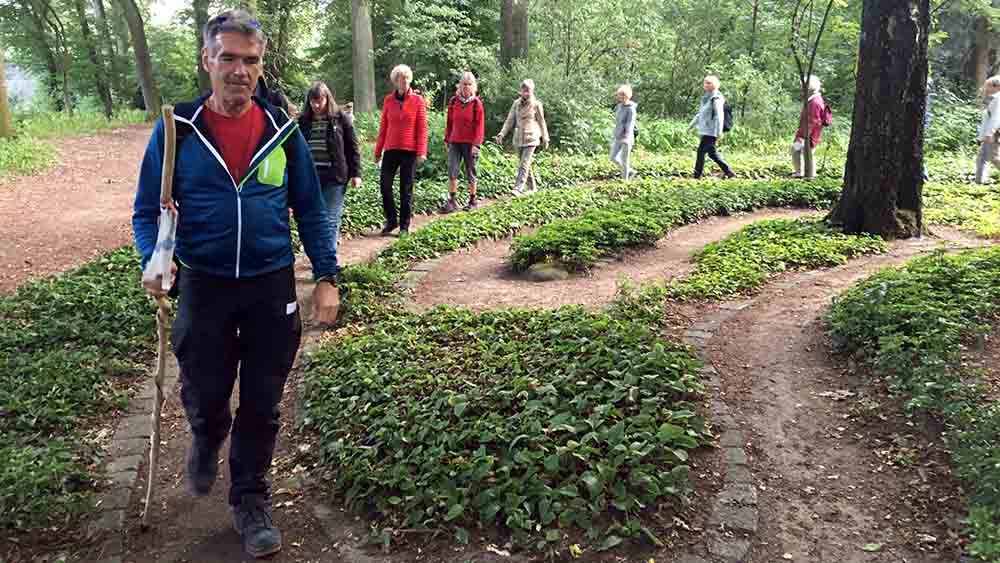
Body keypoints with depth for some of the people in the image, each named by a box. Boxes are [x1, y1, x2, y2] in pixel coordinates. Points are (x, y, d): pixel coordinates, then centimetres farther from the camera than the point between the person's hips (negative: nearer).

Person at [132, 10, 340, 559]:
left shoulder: (283, 131, 0)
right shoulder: (176, 130, -4)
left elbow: (310, 210, 6)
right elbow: (148, 210, 0)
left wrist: (326, 276, 0)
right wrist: (154, 259, -20)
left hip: (272, 286, 1)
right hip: (203, 285, -1)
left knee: (261, 406, 8)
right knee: (204, 398, 9)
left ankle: (251, 503, 27)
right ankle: (207, 440, 46)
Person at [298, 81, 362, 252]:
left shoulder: (341, 119, -1)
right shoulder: (303, 120, 8)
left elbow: (352, 148, 0)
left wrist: (356, 173, -4)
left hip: (334, 175, -4)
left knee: (331, 219, -4)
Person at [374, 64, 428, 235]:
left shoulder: (417, 100, -1)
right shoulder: (388, 100, 7)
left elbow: (422, 128, -3)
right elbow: (383, 127, 10)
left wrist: (421, 152, -11)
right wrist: (378, 151, 9)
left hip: (410, 150, -2)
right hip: (391, 150, 3)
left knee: (406, 189, 3)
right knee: (384, 184, -4)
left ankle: (404, 225, 12)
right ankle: (391, 220, 14)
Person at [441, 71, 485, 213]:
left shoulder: (476, 103, -4)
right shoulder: (453, 101, 5)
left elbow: (479, 125, -6)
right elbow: (449, 122, 12)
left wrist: (476, 144, -11)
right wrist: (447, 139, 11)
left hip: (469, 143, -3)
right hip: (455, 142, 3)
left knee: (470, 173, 7)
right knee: (452, 172, -5)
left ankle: (472, 201, 19)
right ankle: (452, 202, -2)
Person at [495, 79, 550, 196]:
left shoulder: (536, 104, -3)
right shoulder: (516, 103, 5)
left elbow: (541, 122, 4)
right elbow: (510, 120, 5)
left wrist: (545, 139, 9)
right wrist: (501, 134, -6)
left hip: (531, 139, -5)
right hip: (518, 138, 5)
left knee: (524, 164, -14)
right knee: (525, 164, 13)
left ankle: (518, 189, -19)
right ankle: (532, 187, 26)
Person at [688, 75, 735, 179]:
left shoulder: (716, 99, -13)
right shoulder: (706, 98, 16)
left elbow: (719, 115, -19)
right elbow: (700, 114, 24)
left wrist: (719, 131, -24)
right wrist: (692, 125, 25)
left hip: (711, 131, -9)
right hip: (705, 130, 9)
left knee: (701, 151, -8)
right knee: (712, 153, 12)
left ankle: (697, 175, -3)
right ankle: (729, 172, 18)